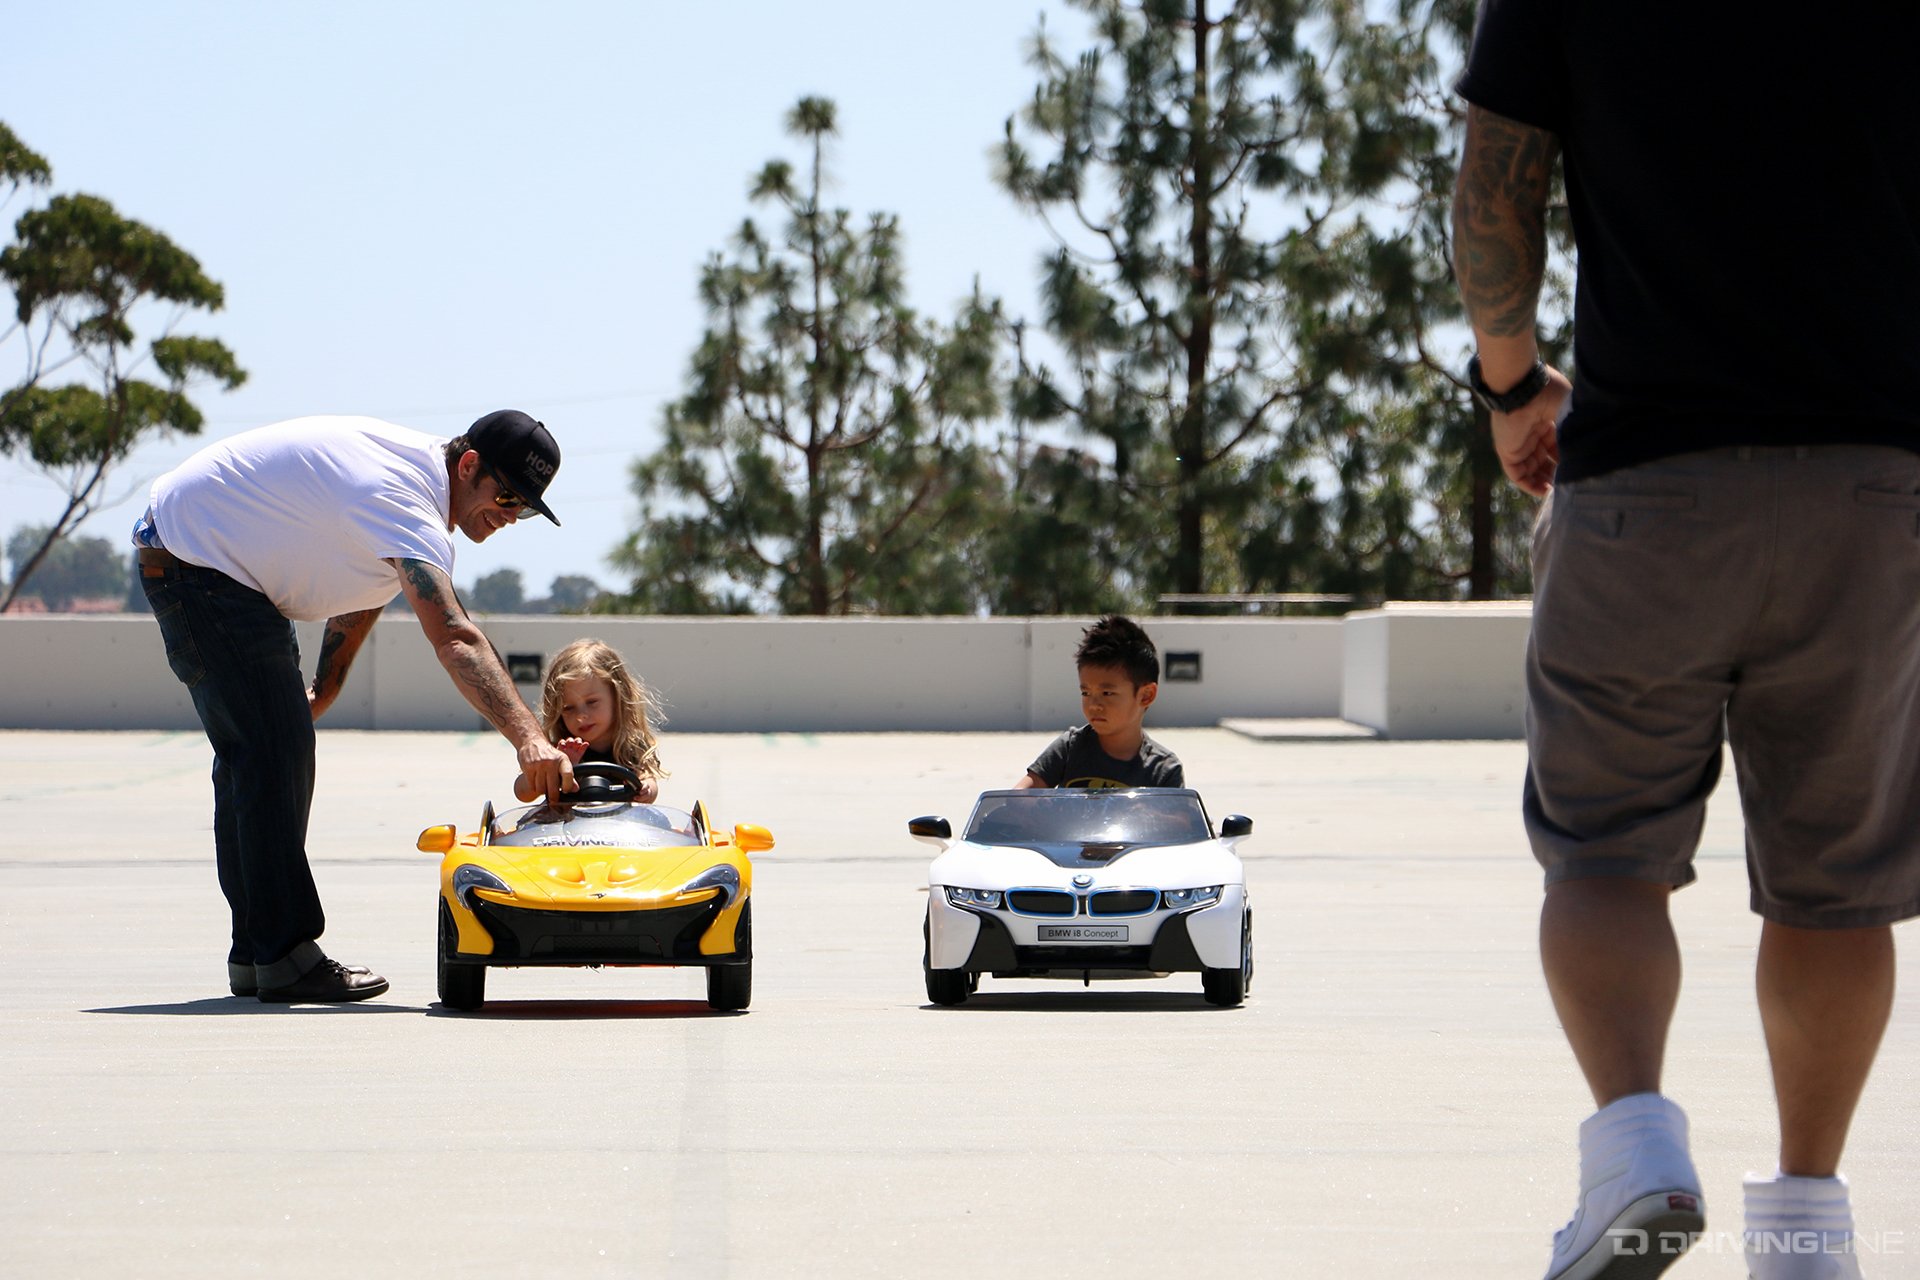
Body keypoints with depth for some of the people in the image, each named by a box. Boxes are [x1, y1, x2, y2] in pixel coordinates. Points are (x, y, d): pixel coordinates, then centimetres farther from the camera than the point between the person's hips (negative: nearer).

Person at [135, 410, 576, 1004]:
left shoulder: (418, 473, 3)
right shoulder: (403, 499, -30)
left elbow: (361, 597, 16)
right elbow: (454, 639, -42)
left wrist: (323, 692, 13)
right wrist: (528, 739, -50)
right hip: (191, 559, -11)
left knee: (271, 750, 12)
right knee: (271, 751, -17)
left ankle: (255, 955, 16)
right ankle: (284, 957, -18)